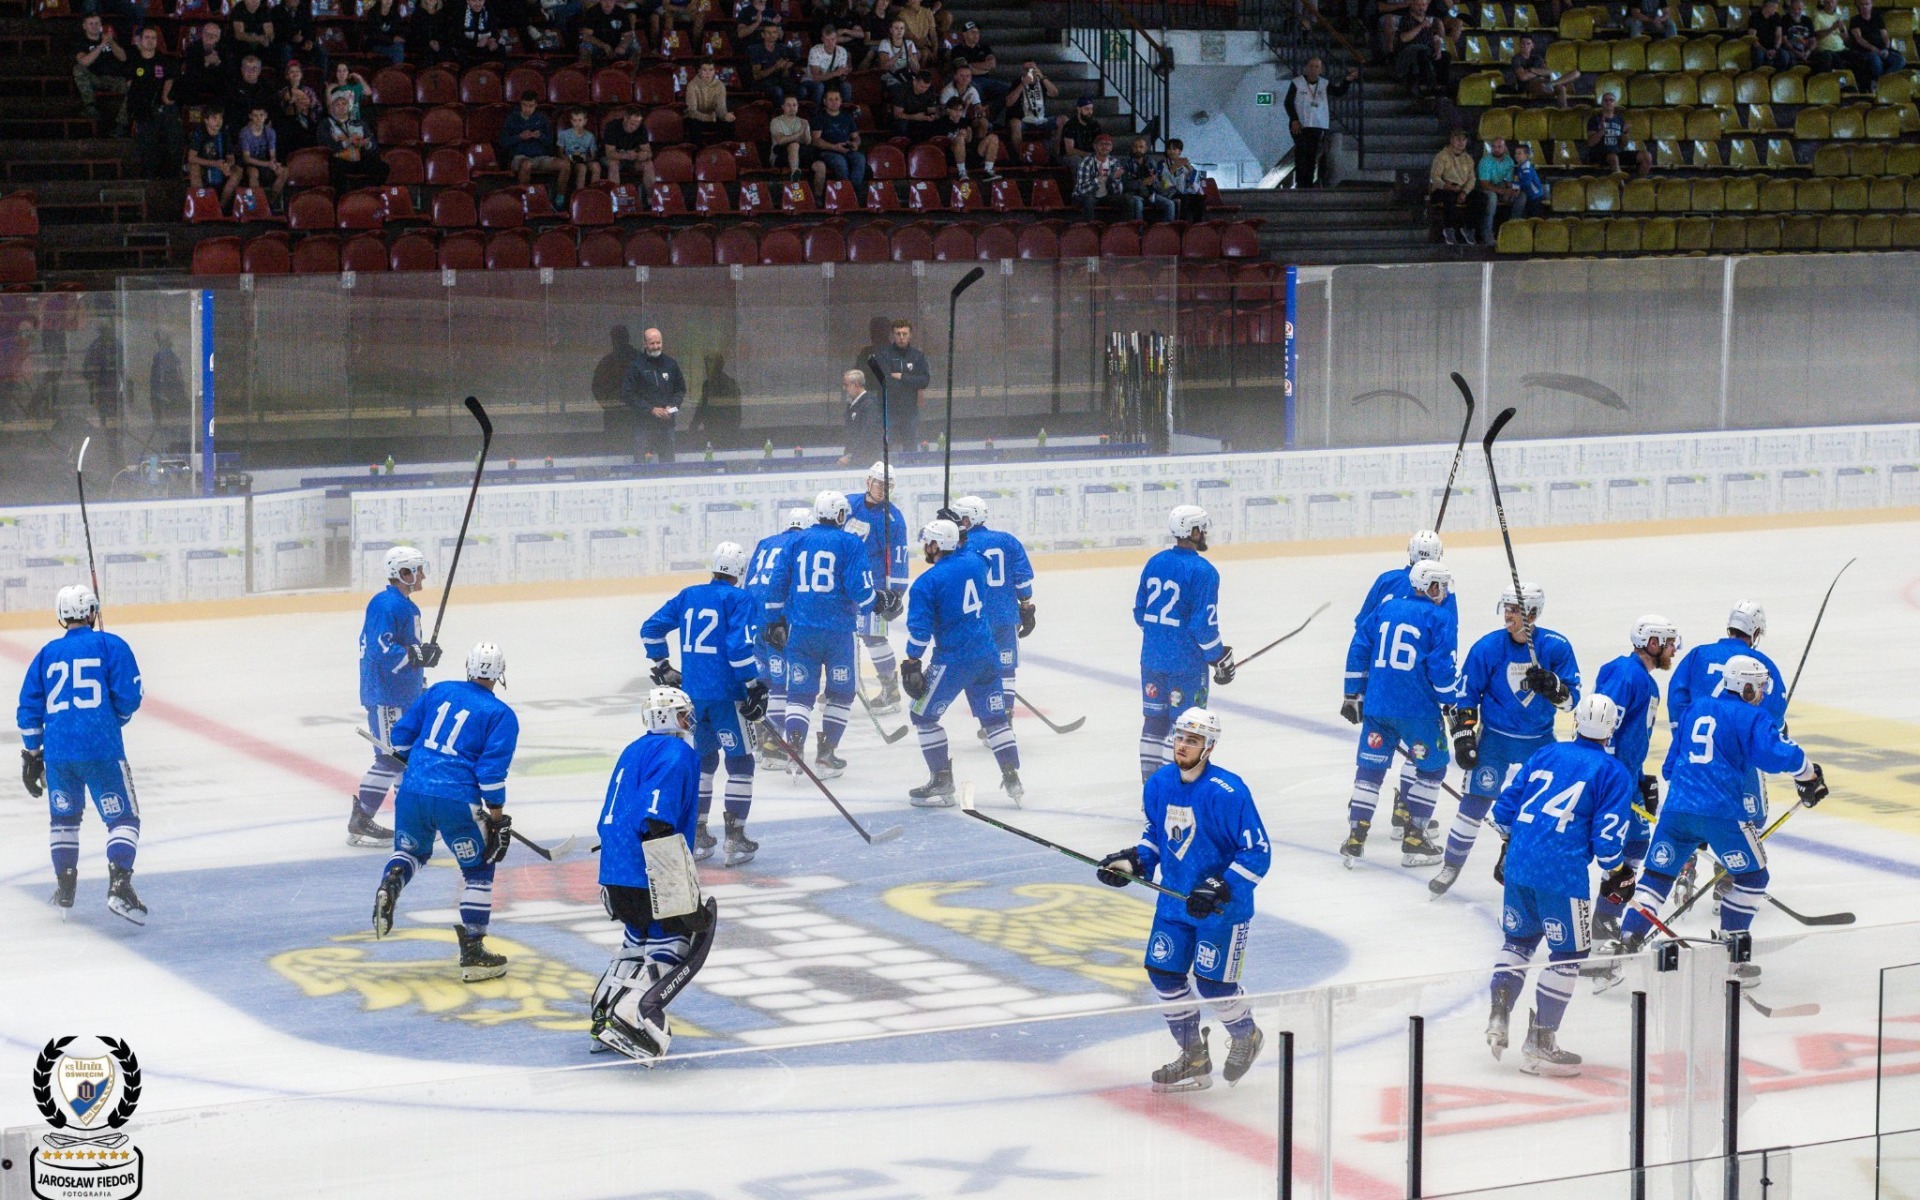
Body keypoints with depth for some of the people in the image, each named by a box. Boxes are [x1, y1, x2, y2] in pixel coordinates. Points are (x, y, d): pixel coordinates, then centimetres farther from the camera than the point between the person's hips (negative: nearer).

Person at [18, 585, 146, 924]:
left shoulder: (47, 654, 13)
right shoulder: (111, 645, 1)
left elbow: (29, 708, 13)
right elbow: (128, 697, -5)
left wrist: (31, 754, 21)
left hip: (57, 752, 4)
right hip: (102, 749, -4)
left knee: (63, 818, 24)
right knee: (123, 817, 1)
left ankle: (64, 889, 27)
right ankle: (119, 886, -17)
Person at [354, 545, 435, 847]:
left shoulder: (407, 606, 15)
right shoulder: (386, 604, -18)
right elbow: (381, 649, -27)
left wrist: (420, 682, 25)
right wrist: (418, 655, -22)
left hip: (405, 696, 11)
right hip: (385, 696, -11)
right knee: (390, 759, -11)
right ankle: (359, 824, -6)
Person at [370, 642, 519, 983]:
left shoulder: (439, 691, 14)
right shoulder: (501, 715, 0)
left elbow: (402, 735, 17)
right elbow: (492, 771, -9)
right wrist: (498, 820, -4)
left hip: (412, 792, 4)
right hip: (457, 800, -4)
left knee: (411, 851, 29)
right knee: (478, 869, 13)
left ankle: (391, 881, -6)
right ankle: (472, 954, 10)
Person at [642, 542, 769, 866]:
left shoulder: (688, 596, 12)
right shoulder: (741, 599, -6)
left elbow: (650, 630, 15)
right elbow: (740, 646, -17)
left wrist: (663, 668, 25)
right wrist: (755, 688, -12)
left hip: (692, 693, 6)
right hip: (726, 694, -6)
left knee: (702, 759, 20)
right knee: (740, 762, 3)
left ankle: (697, 836, 20)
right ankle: (735, 839, -1)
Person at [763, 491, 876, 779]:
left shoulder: (798, 540, 9)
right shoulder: (850, 543, -2)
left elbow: (778, 580, 7)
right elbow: (859, 586, -8)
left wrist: (775, 620, 16)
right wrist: (869, 606, 14)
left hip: (800, 628, 3)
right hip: (838, 628, -3)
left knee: (800, 691, 7)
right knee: (841, 692, 11)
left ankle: (794, 747, -10)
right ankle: (826, 754, 7)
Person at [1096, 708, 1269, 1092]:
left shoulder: (1228, 793, -22)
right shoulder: (1158, 784, -1)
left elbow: (1257, 851, -20)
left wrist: (1221, 889, -27)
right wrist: (1133, 861, 1)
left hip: (1223, 906, -7)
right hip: (1174, 899, 7)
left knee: (1211, 983, -6)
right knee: (1163, 973, 5)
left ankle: (1246, 1036, 27)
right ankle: (1194, 1060, 23)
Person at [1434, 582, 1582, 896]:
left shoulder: (1556, 647, -10)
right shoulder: (1488, 647, -10)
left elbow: (1571, 697, -7)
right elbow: (1466, 695, -2)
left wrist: (1552, 686, -29)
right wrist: (1464, 736, -8)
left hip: (1539, 742, 1)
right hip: (1495, 738, -1)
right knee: (1474, 803, -4)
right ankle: (1451, 866, 11)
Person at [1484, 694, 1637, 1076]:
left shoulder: (1545, 754, 14)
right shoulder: (1613, 773, 0)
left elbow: (1506, 805, 15)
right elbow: (1606, 835, -6)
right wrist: (1618, 874, 9)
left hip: (1518, 863, 5)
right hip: (1562, 873, -5)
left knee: (1518, 939, 24)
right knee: (1568, 953, 6)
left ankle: (1498, 1016, 13)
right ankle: (1539, 1044, 6)